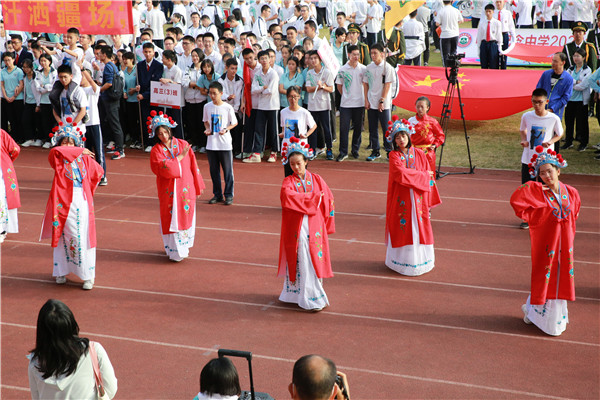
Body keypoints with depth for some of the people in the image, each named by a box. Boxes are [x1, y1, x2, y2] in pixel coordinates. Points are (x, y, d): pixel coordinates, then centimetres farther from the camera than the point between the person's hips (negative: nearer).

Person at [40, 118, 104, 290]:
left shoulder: (84, 159, 10)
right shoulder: (57, 158, 2)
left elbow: (98, 172, 22)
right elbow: (55, 151, -21)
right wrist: (79, 151, -13)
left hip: (82, 203, 1)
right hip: (63, 203, -1)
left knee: (83, 239, -2)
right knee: (62, 237, 7)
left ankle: (88, 276, 4)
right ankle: (61, 272, 22)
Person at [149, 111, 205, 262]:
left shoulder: (183, 145, 2)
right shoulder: (156, 150, -4)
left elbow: (193, 166, 6)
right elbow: (164, 169, -19)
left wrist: (198, 185, 8)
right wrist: (179, 157, -14)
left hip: (186, 189, 2)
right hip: (169, 191, -2)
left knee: (186, 217, 8)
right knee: (172, 220, 0)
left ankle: (184, 247, 24)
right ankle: (175, 251, 8)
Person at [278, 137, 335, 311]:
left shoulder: (316, 179, 7)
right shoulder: (288, 181, 1)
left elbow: (328, 200, 7)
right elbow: (287, 196, -21)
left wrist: (327, 225, 2)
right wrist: (313, 197, -17)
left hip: (314, 228, 2)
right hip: (296, 229, -1)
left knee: (313, 262, 2)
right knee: (297, 261, 1)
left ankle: (312, 297, 10)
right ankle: (294, 294, 13)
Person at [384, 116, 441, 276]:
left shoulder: (419, 154, 4)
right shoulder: (394, 156, -2)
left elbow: (428, 176, 5)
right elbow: (401, 174, -17)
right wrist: (422, 175, -9)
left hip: (418, 198, 2)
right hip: (401, 199, -2)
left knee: (419, 228, 6)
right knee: (402, 229, 2)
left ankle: (420, 260, 16)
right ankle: (403, 261, 12)